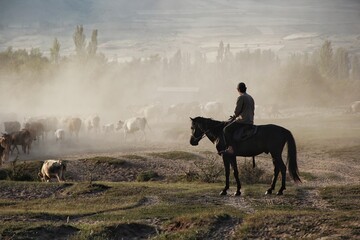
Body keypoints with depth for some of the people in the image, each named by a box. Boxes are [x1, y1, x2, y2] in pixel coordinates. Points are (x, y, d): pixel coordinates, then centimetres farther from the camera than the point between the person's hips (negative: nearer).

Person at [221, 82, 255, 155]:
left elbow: (237, 111, -14)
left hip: (243, 121, -10)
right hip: (250, 121, 10)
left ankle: (230, 149, -23)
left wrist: (234, 117, 8)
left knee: (227, 129, -10)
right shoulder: (251, 98, 18)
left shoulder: (241, 98, -11)